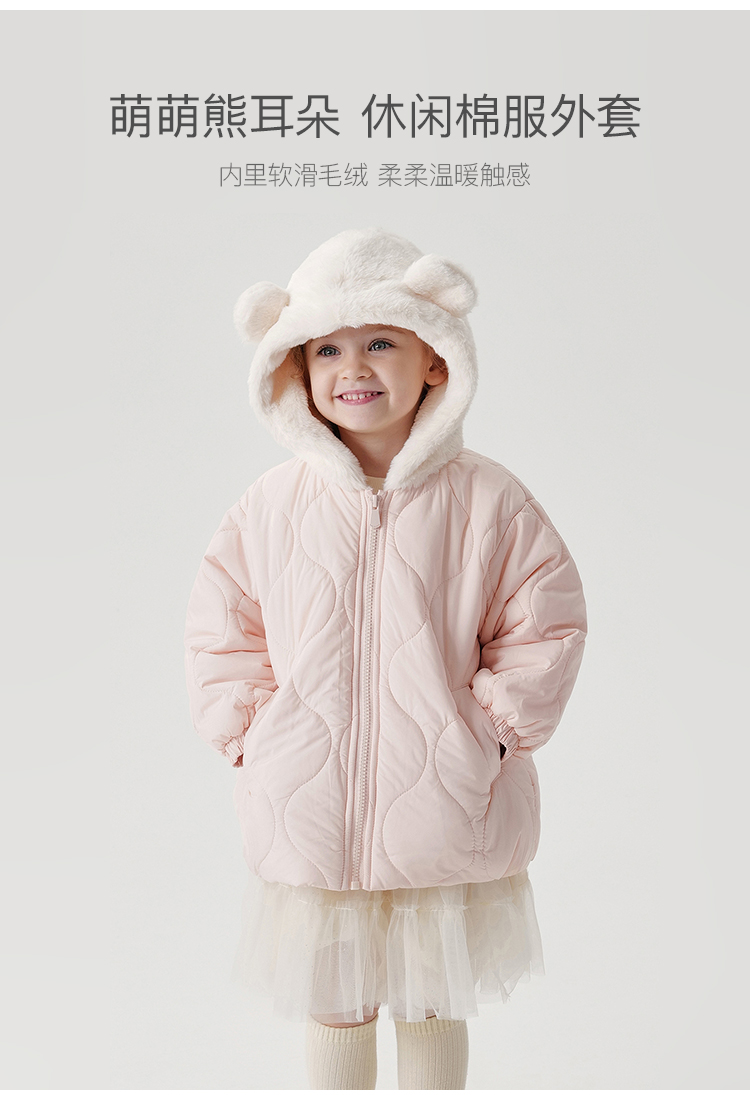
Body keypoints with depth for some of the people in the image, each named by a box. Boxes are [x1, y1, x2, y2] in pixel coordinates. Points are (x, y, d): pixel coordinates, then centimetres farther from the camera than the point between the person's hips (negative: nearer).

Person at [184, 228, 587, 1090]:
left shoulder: (486, 500, -8)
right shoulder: (275, 504, -4)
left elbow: (547, 622, -1)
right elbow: (219, 628, 6)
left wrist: (496, 727, -7)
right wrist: (250, 731, -3)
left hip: (444, 810, -1)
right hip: (311, 811, 1)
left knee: (435, 1006, 17)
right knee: (332, 1007, 17)